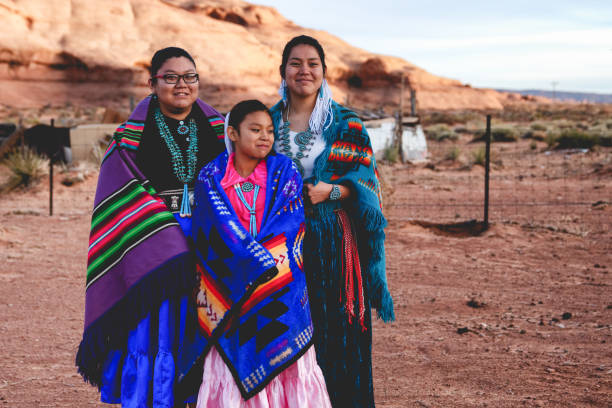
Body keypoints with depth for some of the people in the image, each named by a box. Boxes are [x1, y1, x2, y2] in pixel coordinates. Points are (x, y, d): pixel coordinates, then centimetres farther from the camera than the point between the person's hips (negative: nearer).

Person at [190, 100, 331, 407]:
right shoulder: (211, 177, 1)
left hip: (282, 292, 1)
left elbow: (289, 225, -4)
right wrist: (262, 262, -13)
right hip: (231, 287, -1)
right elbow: (223, 230, -6)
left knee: (286, 366, 2)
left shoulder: (284, 172, 3)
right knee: (234, 367, 0)